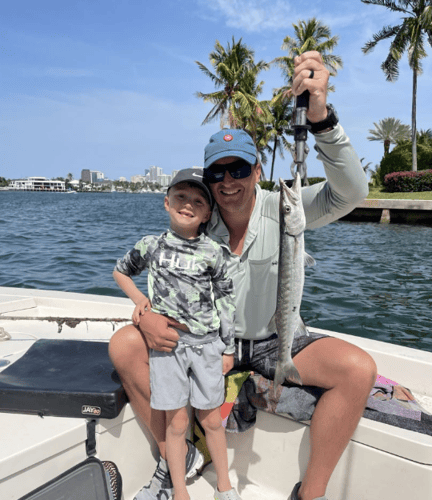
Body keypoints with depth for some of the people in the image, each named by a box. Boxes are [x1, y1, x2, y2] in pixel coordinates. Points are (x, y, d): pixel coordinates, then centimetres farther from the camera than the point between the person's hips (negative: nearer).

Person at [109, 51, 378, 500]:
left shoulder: (281, 210, -13)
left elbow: (350, 193, -29)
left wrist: (320, 116, -43)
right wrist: (146, 316, -23)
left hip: (275, 342, -1)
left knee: (359, 369, -25)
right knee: (125, 345, -15)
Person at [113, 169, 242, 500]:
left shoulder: (213, 253, -1)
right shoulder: (151, 246, 1)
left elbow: (226, 301, 3)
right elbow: (120, 271, 19)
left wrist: (228, 349, 4)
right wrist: (139, 299, 2)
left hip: (206, 345, 0)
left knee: (211, 419, 12)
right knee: (176, 422, 7)